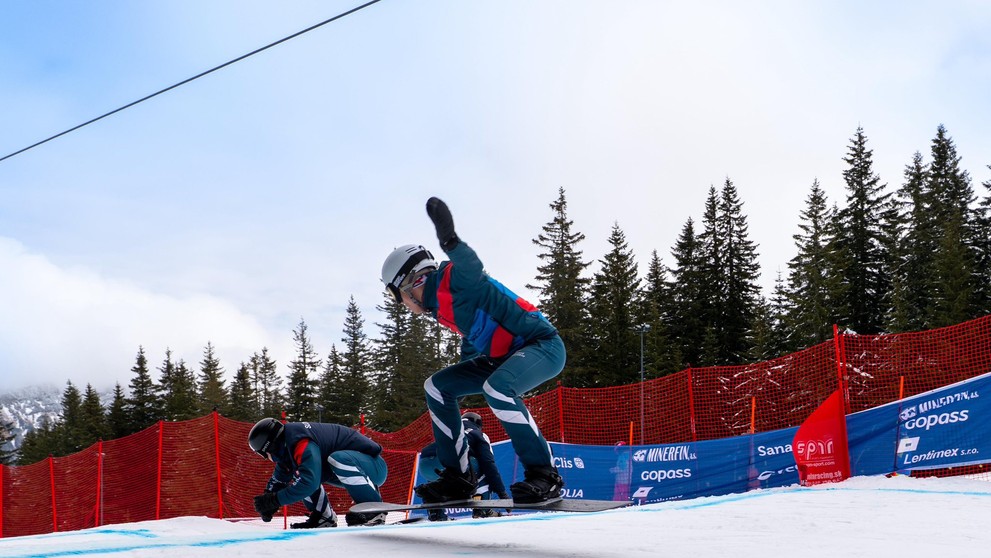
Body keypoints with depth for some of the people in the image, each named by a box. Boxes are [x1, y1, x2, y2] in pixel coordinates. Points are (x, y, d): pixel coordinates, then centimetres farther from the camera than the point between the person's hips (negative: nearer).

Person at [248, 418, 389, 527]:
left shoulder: (302, 445, -27)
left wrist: (274, 500, -27)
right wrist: (265, 500, -9)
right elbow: (279, 478, 9)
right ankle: (324, 518, 6)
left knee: (338, 459, -37)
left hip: (375, 467, -9)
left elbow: (309, 482, -34)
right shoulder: (287, 447, 4)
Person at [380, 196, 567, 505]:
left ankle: (544, 474, -28)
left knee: (496, 386, -38)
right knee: (437, 386, 11)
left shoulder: (450, 279, -13)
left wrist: (450, 242, -56)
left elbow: (472, 269, -36)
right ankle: (458, 477, 9)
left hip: (543, 344, -10)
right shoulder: (441, 306, 15)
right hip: (505, 357, 10)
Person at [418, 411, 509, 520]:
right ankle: (482, 510, 9)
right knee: (484, 470, 21)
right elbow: (489, 464, 13)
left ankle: (435, 512, 22)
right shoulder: (479, 434, 26)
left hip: (424, 464, 5)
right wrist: (502, 493, 14)